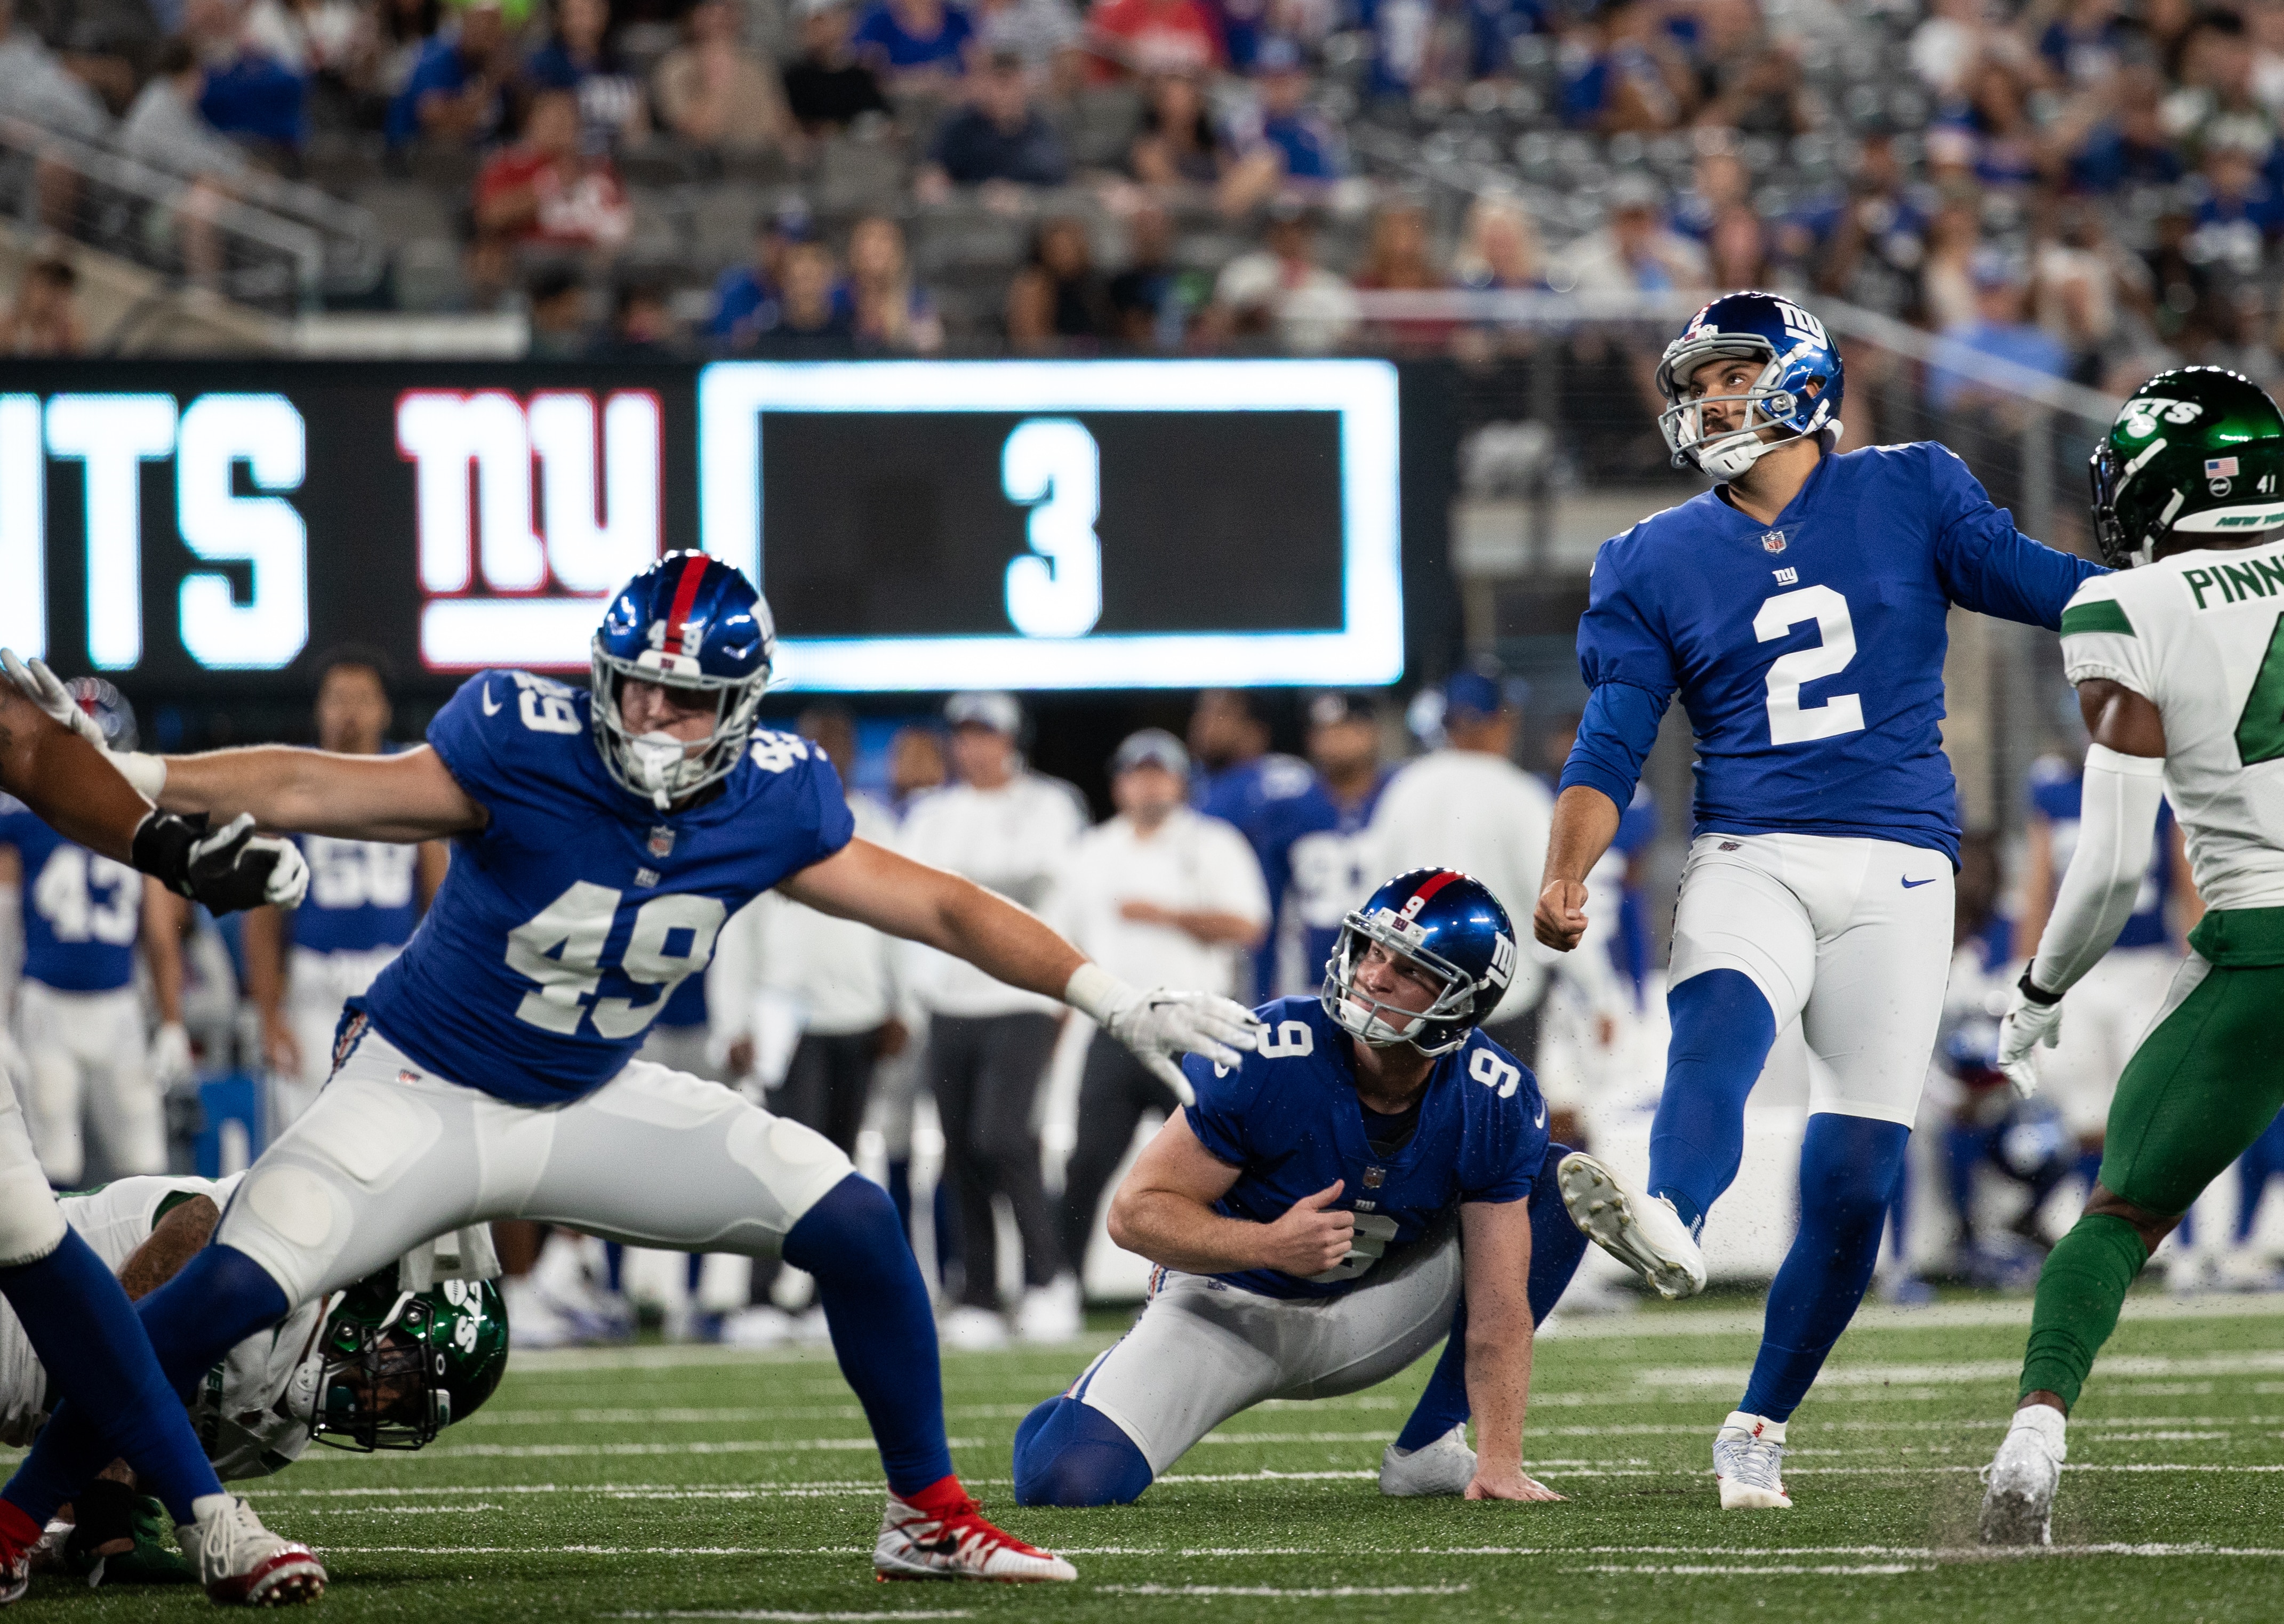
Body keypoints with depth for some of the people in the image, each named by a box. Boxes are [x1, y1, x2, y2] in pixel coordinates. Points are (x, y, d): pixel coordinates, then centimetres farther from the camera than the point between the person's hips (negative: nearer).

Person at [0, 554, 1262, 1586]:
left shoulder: (770, 804, -10)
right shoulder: (525, 751, -23)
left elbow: (940, 909, -1)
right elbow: (312, 793, -22)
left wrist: (1126, 1007, -3)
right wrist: (129, 780, -31)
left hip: (594, 1107, 4)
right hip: (424, 1094, -4)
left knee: (854, 1225, -7)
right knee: (233, 1293, -25)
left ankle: (929, 1519, 8)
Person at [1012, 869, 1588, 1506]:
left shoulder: (1498, 1106, -17)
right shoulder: (1266, 1061, -27)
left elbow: (1498, 1309, -16)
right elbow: (1135, 1212, -21)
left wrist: (1500, 1465, -24)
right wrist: (1268, 1245, -37)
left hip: (1362, 1320, 3)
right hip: (1231, 1307, -3)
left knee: (1560, 1189, -12)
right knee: (1069, 1480, -25)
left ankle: (1429, 1450, -6)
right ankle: (1094, 1401, 16)